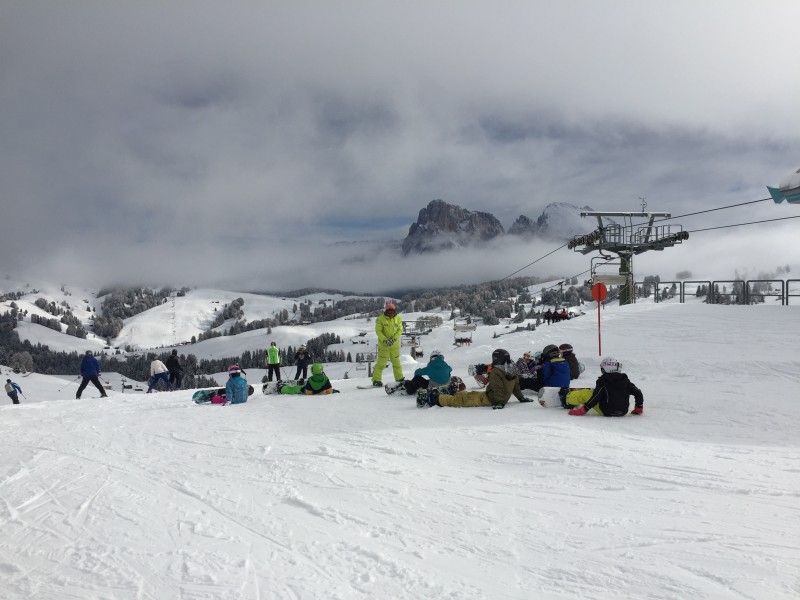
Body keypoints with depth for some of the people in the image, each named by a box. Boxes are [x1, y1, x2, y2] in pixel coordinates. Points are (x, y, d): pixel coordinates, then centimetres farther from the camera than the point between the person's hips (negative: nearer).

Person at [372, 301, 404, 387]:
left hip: (395, 345, 4)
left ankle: (399, 378, 29)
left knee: (396, 362, 16)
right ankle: (376, 380, 0)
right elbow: (378, 331, -10)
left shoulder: (398, 318, -1)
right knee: (381, 363, -5)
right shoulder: (381, 319, -11)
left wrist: (394, 339, -14)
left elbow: (400, 330, 0)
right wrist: (385, 340, -21)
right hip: (383, 344, -4)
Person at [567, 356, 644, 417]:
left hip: (606, 412, -5)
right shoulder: (625, 380, 5)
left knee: (585, 393, 4)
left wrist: (583, 410, -12)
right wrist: (639, 408, 21)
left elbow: (595, 397, -17)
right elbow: (638, 393, 6)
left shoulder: (602, 381, -9)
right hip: (623, 412, 6)